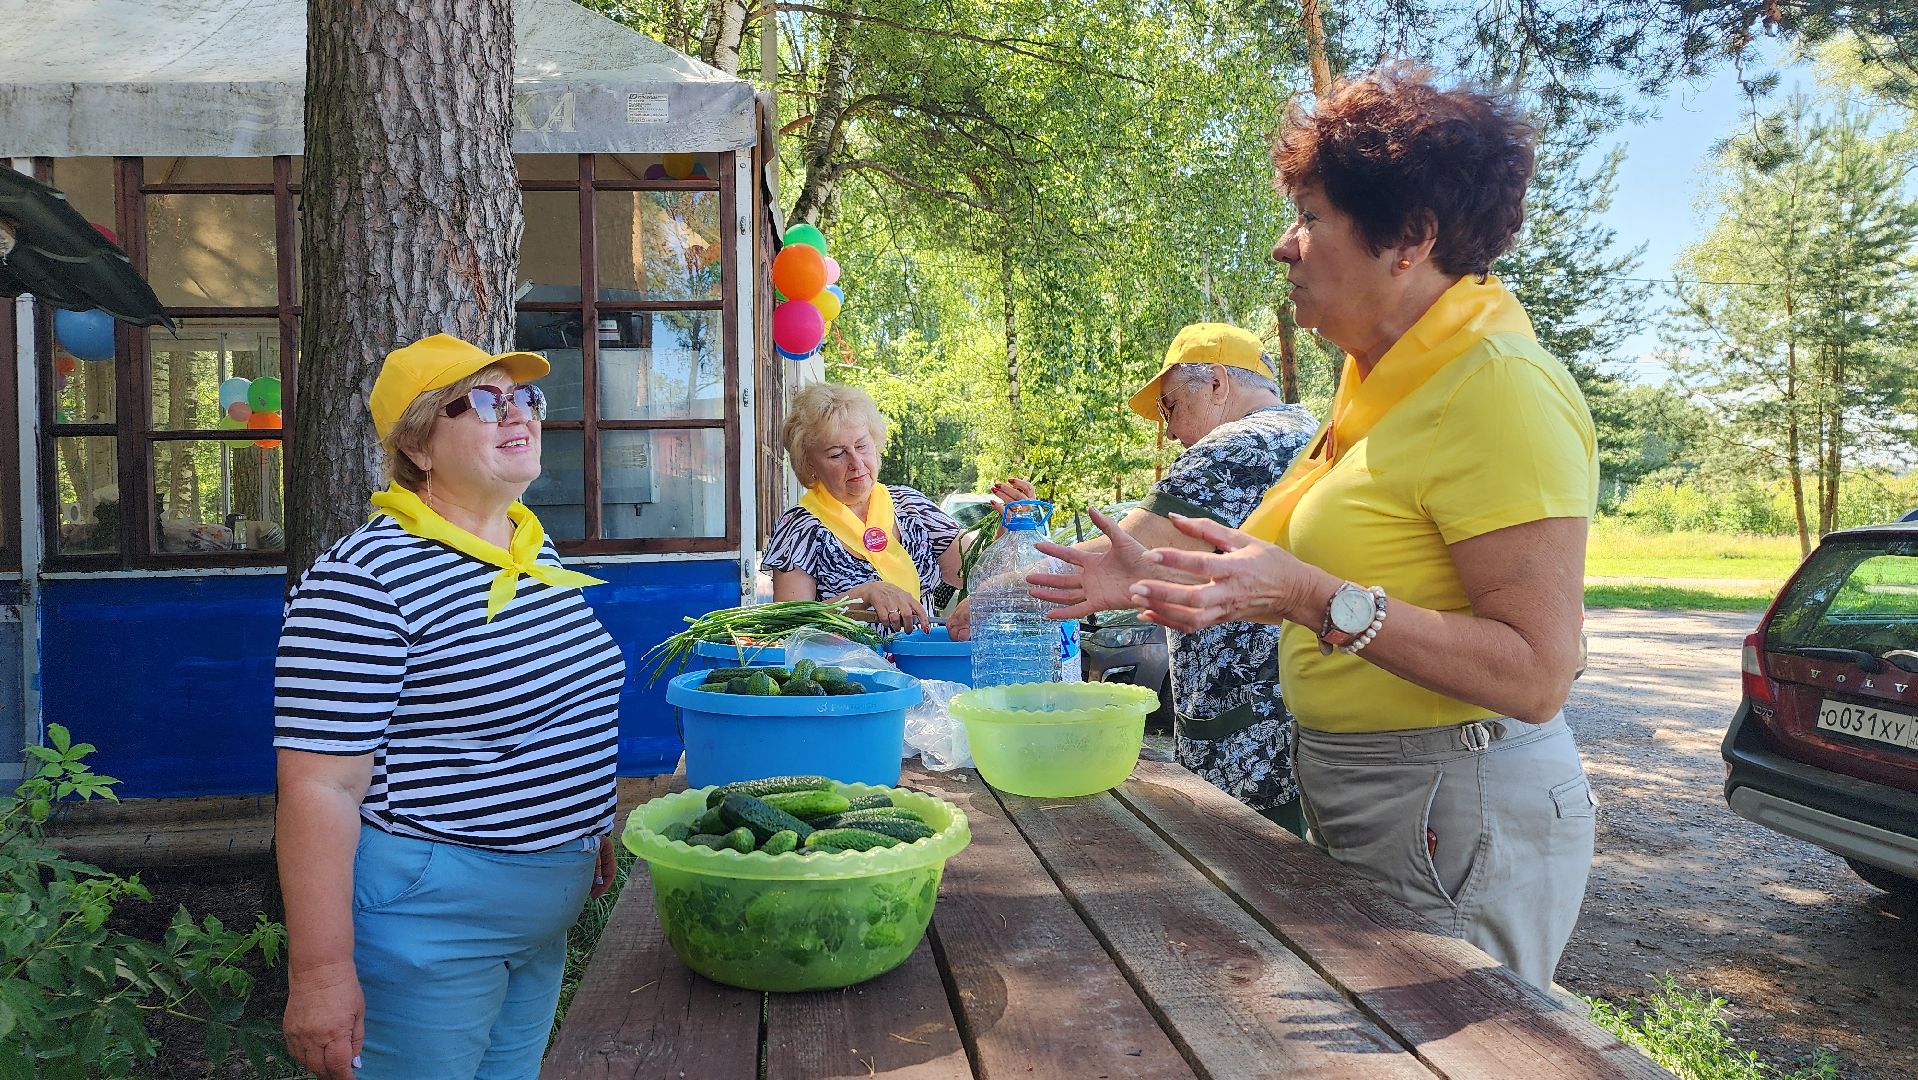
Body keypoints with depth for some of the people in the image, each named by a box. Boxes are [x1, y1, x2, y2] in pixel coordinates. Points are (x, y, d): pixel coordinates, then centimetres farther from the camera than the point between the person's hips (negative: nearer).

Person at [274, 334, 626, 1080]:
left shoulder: (536, 555, 5)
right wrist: (320, 972, -21)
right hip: (426, 921, -7)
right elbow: (320, 788, -21)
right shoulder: (367, 579, -20)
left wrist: (589, 828, 22)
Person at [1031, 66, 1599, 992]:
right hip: (1361, 801, 9)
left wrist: (1314, 597, -31)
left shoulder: (1500, 389, -20)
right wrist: (1156, 578, 9)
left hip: (1458, 820, -9)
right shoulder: (1384, 378, 10)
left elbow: (1535, 675, -25)